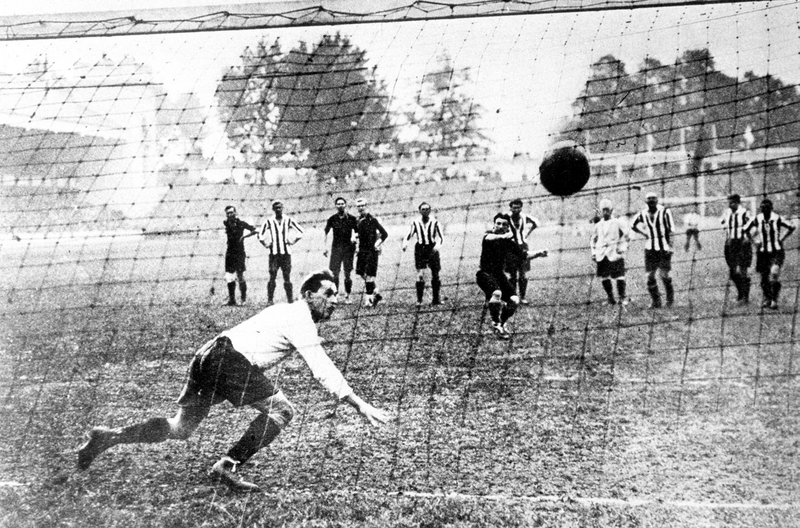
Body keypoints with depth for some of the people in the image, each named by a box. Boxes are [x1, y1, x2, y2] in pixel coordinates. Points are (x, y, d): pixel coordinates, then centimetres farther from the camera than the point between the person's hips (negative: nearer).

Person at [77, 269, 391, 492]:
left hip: (209, 356, 10)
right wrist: (360, 406, -12)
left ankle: (107, 437, 13)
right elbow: (323, 371, -12)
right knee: (280, 409, -10)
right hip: (229, 358, -10)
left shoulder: (285, 312, 23)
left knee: (180, 428, 15)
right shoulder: (300, 322, -6)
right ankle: (227, 466, -15)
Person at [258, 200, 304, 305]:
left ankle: (290, 299, 7)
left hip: (286, 253, 1)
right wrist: (266, 244, 1)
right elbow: (260, 235, 6)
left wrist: (292, 241, 6)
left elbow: (300, 232, 11)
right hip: (274, 253, -1)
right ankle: (270, 300, -4)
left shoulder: (288, 221, 6)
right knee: (272, 277, -6)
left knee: (287, 277, 3)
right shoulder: (268, 222, 2)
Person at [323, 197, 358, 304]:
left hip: (348, 248, -1)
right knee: (335, 273, -4)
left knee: (347, 274, 0)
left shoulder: (351, 218, 0)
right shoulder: (332, 219, 4)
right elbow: (326, 233, 12)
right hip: (336, 248, 1)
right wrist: (325, 247, 7)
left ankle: (347, 296, 8)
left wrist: (354, 237, -17)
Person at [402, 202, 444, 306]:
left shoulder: (435, 222, 2)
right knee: (420, 275, -12)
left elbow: (441, 237, 0)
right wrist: (405, 243, -9)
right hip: (420, 249, 0)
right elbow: (409, 235, 10)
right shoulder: (415, 223, 4)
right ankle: (419, 300, -7)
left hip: (432, 249, 0)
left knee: (435, 275, 2)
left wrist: (438, 245, -19)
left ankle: (437, 299, 13)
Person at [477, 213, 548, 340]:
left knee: (514, 300, -10)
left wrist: (539, 253, -7)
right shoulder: (489, 236, -8)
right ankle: (495, 324, -14)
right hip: (485, 273, -6)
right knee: (496, 293, -33)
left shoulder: (509, 242, 8)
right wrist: (503, 236, -54)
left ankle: (501, 324, 14)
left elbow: (525, 255, 12)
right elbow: (489, 238, -34)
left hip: (499, 274, 6)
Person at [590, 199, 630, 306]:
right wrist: (594, 252, 15)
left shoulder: (618, 223, 3)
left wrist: (622, 248, -7)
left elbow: (625, 235, 2)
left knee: (619, 276, -10)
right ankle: (610, 298, 13)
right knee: (604, 277, 2)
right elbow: (594, 239, 24)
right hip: (601, 255, 4)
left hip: (614, 254, -4)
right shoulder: (598, 225, 16)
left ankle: (622, 296, 0)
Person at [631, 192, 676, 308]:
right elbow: (633, 226, 20)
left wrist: (670, 244, -15)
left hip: (664, 247, -3)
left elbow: (671, 228, -7)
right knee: (650, 275, 0)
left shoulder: (664, 212, -7)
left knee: (664, 274, -4)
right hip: (650, 248, 4)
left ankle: (670, 297, 18)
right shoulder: (642, 214, 3)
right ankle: (656, 301, 11)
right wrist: (644, 234, 9)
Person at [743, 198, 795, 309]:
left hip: (777, 252, -3)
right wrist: (754, 242, 6)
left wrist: (781, 239, 0)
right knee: (764, 277, 7)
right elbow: (745, 229, 12)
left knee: (774, 273, -21)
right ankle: (767, 299, 29)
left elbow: (791, 228, 4)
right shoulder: (756, 220, -4)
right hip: (763, 252, 3)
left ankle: (774, 300, -11)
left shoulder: (777, 219, -10)